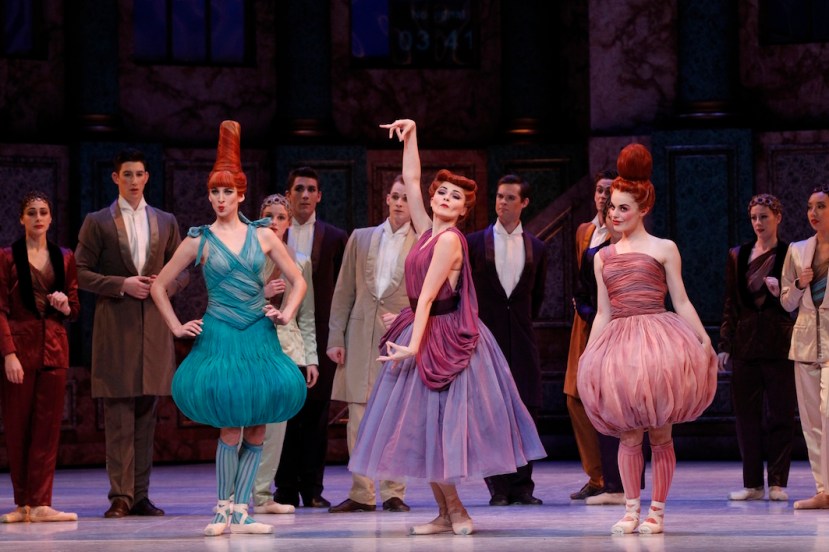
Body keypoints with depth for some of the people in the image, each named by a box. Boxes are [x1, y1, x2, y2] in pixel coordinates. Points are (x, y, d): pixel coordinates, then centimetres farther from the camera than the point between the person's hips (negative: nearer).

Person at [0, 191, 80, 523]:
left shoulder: (64, 258, 11)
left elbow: (75, 309, 17)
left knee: (48, 426, -1)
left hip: (54, 347, 3)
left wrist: (65, 306, -7)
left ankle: (40, 503, -2)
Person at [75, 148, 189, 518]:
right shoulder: (97, 222, 5)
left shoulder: (166, 222, 14)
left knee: (147, 413, 4)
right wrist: (121, 285, -12)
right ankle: (120, 496, -5)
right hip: (115, 326, -3)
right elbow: (80, 272, 0)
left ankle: (141, 495, 7)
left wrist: (165, 284, -5)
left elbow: (182, 272, 16)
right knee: (118, 415, -5)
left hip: (154, 325, 3)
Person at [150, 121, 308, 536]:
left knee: (256, 430, 1)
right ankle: (223, 509, 4)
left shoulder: (262, 235, 7)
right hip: (219, 338, -2)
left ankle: (240, 512, 7)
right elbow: (159, 286, 9)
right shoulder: (199, 241, 2)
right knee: (230, 429, -9)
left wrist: (287, 313, 2)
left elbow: (298, 280, 16)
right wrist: (176, 327, 3)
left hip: (259, 336, 2)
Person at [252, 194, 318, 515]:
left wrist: (311, 357, 7)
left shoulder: (300, 262, 12)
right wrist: (261, 294, -14)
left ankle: (262, 494, 5)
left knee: (276, 422, 1)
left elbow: (307, 315, 13)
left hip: (287, 346, 3)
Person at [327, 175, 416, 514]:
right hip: (360, 339, 2)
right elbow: (344, 292, 11)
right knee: (358, 420, 0)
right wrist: (335, 338, 5)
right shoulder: (361, 238, 13)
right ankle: (361, 494, 4)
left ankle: (393, 492, 5)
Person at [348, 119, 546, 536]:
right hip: (424, 334, 9)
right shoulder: (427, 231, 9)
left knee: (433, 424, -6)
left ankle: (455, 511, 3)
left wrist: (414, 346, -21)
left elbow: (427, 296, -19)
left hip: (441, 340, -9)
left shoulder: (449, 240, -14)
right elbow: (410, 179, 17)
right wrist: (410, 135, 12)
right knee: (426, 428, 7)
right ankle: (447, 513, 11)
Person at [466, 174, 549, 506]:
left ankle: (522, 485, 4)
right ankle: (498, 487, 1)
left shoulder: (536, 248, 9)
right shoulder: (475, 243, 4)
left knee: (528, 409, -3)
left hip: (521, 338, 2)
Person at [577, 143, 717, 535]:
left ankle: (656, 510, 6)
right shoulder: (603, 257, 16)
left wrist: (705, 342, -2)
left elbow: (681, 303, 5)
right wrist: (587, 353, 11)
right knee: (629, 433, -1)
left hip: (660, 339, -3)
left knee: (660, 433, 0)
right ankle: (631, 509, 5)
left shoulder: (663, 249, 6)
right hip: (619, 347, 3)